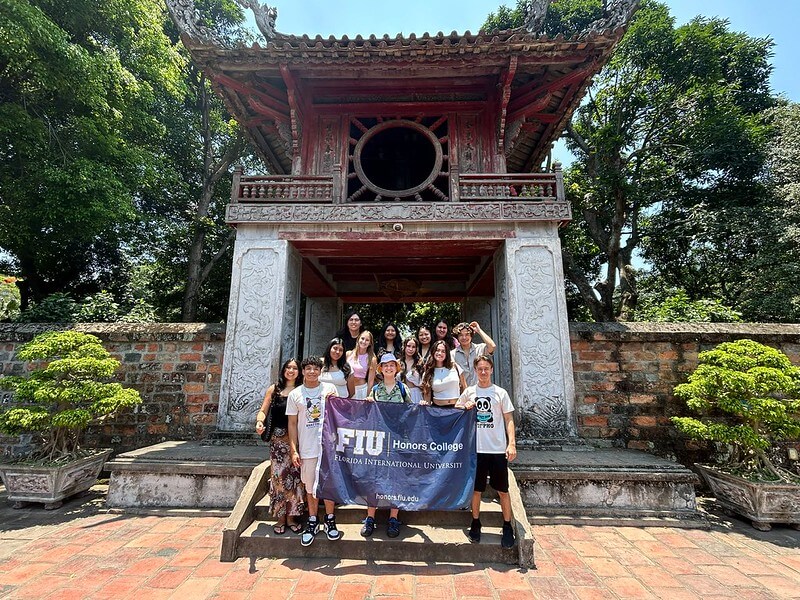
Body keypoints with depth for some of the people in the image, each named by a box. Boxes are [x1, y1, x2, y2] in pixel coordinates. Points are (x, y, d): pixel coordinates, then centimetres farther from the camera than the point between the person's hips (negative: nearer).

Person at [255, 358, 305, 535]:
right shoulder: (274, 389, 7)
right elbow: (263, 411, 5)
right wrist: (259, 421, -15)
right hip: (278, 438, 0)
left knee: (295, 475, 3)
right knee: (279, 475, 2)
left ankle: (291, 516, 19)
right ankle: (280, 517, 17)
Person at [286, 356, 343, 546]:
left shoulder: (329, 389, 2)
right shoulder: (295, 394, 2)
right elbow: (292, 424, 3)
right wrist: (294, 450, -2)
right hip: (307, 448, 0)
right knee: (310, 487, 11)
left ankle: (330, 520, 26)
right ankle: (313, 522, 29)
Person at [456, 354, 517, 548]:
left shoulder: (501, 393, 0)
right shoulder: (469, 392, 4)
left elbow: (509, 420, 0)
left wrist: (512, 443, -10)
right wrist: (465, 408, -5)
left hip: (498, 449, -1)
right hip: (476, 448, 1)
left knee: (502, 490, 8)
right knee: (476, 488, 11)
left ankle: (507, 527, 24)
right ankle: (475, 523, 28)